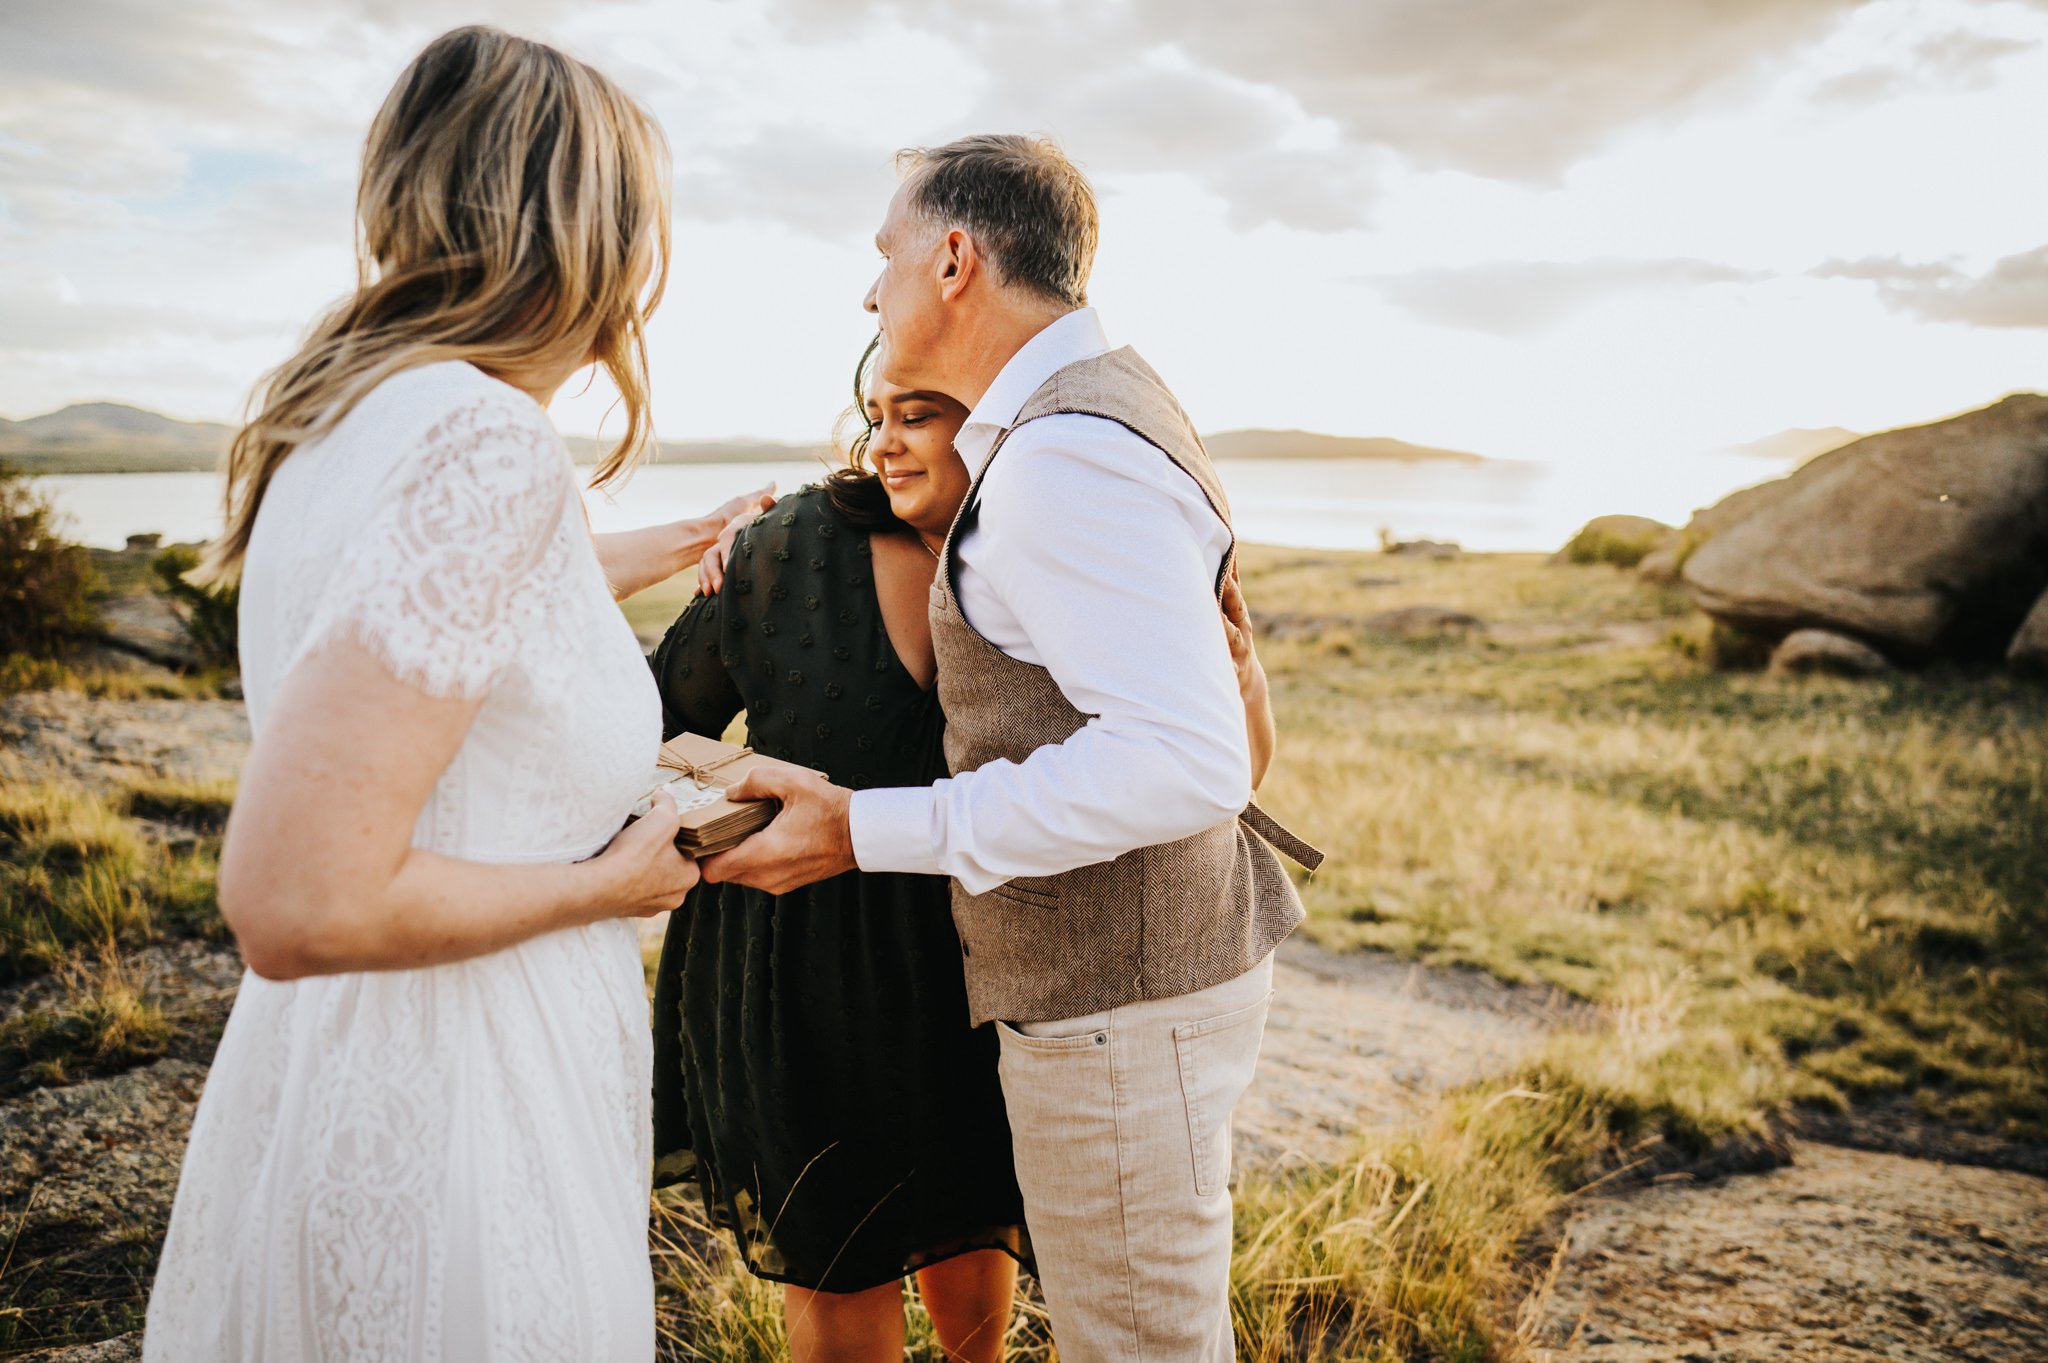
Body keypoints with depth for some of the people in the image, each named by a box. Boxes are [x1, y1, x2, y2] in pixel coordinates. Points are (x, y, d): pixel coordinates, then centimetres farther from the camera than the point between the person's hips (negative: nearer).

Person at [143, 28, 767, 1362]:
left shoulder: (359, 410, 3)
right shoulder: (489, 448, -26)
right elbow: (298, 904, -30)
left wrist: (657, 550, 38)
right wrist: (611, 881, -16)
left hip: (356, 1084, 9)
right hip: (452, 1117, -9)